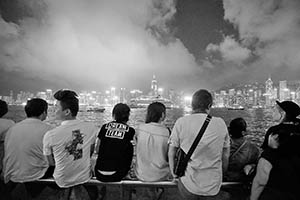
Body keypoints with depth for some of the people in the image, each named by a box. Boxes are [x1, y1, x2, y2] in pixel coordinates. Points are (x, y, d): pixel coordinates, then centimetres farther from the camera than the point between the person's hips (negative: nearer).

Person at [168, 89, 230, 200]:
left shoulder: (181, 122, -10)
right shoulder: (221, 123, -6)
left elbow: (171, 153, -4)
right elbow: (225, 157, 2)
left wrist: (174, 174, 10)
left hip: (187, 186, -1)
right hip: (213, 189, 2)